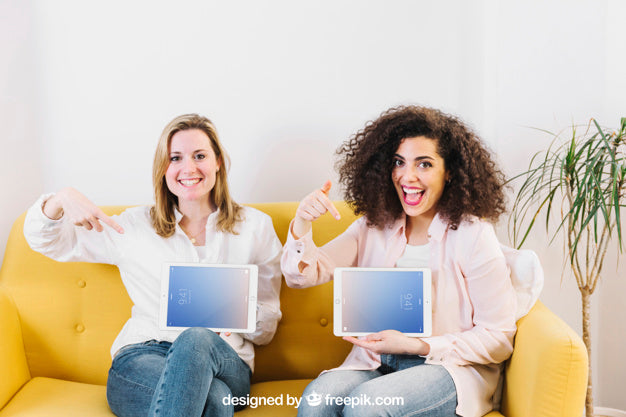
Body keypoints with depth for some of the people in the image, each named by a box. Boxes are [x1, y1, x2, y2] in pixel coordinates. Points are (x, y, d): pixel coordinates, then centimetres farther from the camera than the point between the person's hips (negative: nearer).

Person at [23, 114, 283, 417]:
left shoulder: (256, 226, 11)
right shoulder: (135, 227, 12)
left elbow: (266, 329, 13)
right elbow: (45, 241, 16)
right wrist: (62, 200, -6)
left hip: (225, 363, 2)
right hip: (140, 358, -1)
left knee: (197, 339, -38)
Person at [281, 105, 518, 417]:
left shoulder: (473, 236, -8)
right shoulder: (373, 227, 5)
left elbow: (499, 339, -6)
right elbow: (303, 275, -2)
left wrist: (416, 346, -15)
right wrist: (301, 226, -22)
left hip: (452, 369, -3)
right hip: (375, 364, 3)